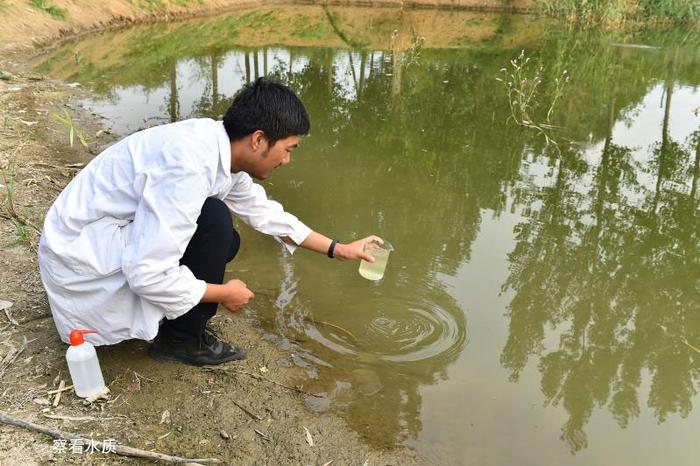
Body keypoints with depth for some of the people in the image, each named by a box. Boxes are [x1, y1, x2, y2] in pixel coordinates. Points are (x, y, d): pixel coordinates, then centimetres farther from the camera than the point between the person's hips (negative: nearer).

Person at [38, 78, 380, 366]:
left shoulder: (222, 149, -2)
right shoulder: (189, 166, -31)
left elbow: (265, 213, 13)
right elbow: (147, 275, -32)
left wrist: (338, 249, 16)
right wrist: (224, 293, -16)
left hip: (114, 235, 9)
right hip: (80, 258, -9)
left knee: (224, 243, 9)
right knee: (214, 221, -22)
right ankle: (182, 338, -4)